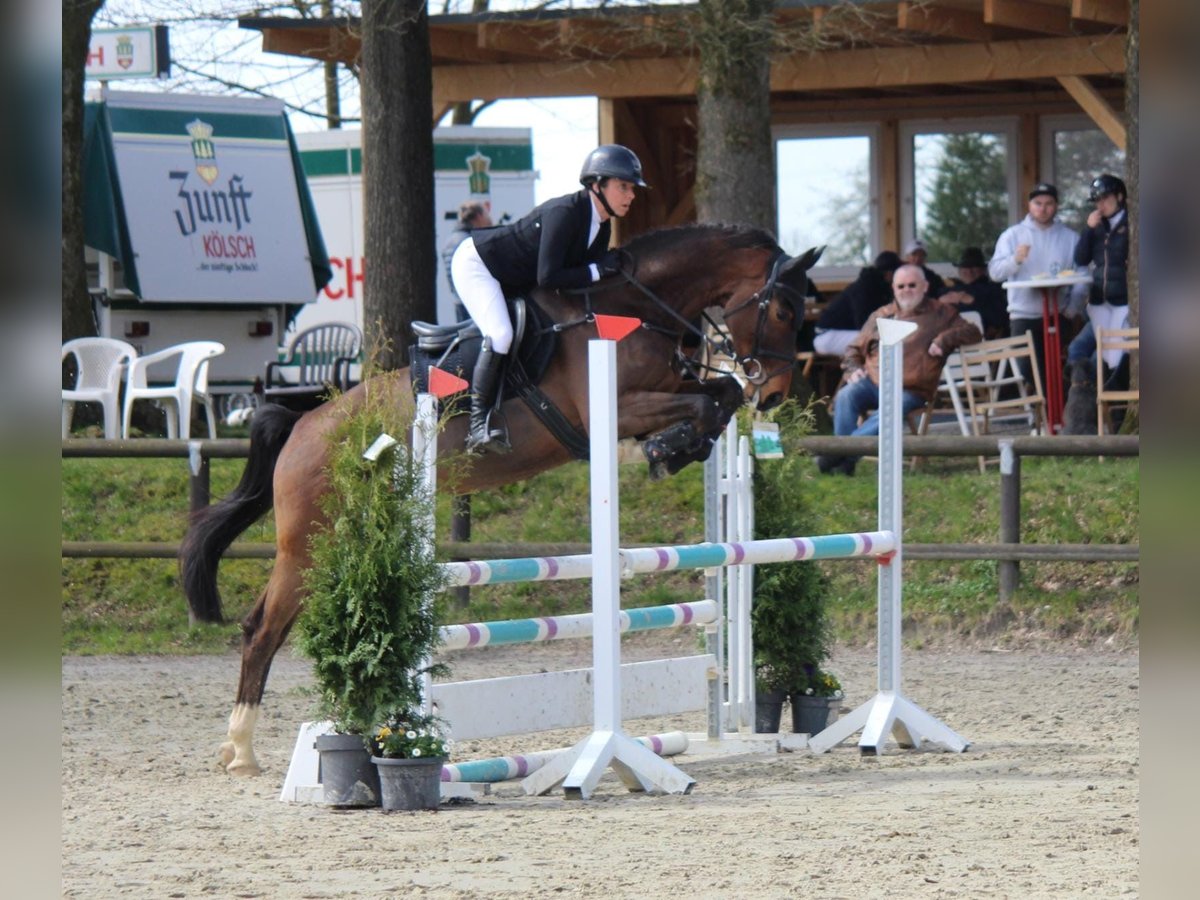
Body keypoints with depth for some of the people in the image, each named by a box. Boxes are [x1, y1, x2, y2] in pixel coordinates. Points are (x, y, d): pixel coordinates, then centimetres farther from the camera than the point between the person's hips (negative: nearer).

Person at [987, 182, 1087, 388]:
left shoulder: (1069, 238, 8)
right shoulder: (1013, 235, 6)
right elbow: (995, 272, -3)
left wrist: (1073, 307, -11)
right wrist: (1015, 260, -22)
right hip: (1023, 315, -1)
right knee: (1026, 370, -9)